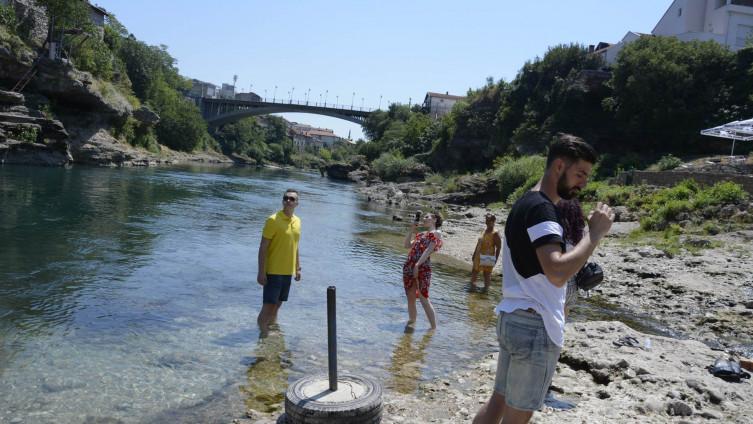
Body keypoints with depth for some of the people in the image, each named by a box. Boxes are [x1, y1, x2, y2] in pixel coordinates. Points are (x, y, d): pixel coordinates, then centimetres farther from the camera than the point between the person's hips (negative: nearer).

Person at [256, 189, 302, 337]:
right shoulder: (273, 220, -12)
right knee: (268, 305, -5)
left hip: (288, 271, 6)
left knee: (277, 305, 16)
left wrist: (298, 268, 17)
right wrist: (261, 272, -18)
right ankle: (263, 333, 7)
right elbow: (263, 247, -14)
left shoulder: (297, 221, 8)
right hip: (273, 271, -6)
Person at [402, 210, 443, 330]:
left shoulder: (436, 233, 1)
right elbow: (407, 245, 24)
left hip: (422, 268, -7)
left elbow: (428, 250, -12)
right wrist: (411, 230, 18)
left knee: (423, 298, -7)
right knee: (410, 297, 11)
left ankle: (434, 328, 1)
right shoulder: (421, 234, 23)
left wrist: (418, 264, -23)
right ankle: (411, 323, 24)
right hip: (409, 267, 7)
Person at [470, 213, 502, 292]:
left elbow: (498, 247, -13)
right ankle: (472, 284, 23)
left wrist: (495, 259, -16)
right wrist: (474, 254, 17)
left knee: (487, 273, 1)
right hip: (479, 256, 7)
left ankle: (486, 287, 12)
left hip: (488, 258, -7)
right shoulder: (484, 231, 10)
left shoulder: (495, 234, -12)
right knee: (475, 270, 12)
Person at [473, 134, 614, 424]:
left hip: (513, 318, 10)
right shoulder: (541, 208, -17)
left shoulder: (525, 204, 15)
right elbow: (557, 273, -30)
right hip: (535, 326, -10)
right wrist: (595, 234, -21)